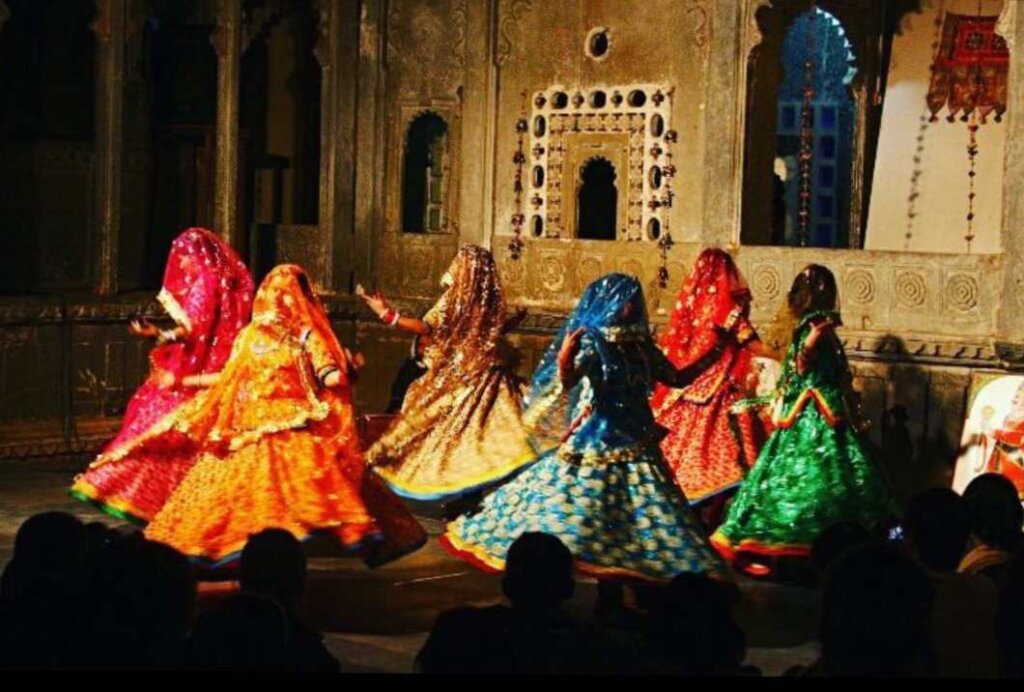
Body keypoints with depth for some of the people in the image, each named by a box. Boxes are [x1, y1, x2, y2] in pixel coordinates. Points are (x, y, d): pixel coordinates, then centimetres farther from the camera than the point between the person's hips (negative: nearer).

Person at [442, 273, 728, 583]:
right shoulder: (591, 342, -11)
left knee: (639, 515, 5)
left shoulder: (641, 346, 8)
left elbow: (679, 378, 18)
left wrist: (715, 351, 14)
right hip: (594, 445, -6)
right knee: (574, 507, -4)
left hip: (635, 446, 6)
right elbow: (566, 382, -26)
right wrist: (564, 361, -47)